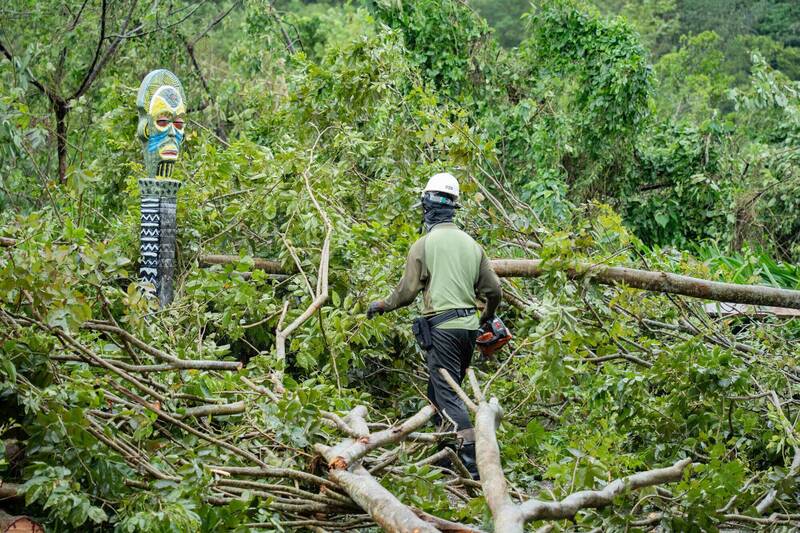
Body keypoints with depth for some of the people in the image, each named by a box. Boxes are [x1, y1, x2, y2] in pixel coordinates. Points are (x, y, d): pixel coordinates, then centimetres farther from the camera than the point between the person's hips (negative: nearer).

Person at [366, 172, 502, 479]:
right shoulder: (471, 244, 11)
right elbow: (494, 289, 12)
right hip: (469, 325, 6)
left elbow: (407, 292, -3)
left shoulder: (424, 245, -5)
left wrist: (381, 306, 16)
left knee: (447, 395, -8)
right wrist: (487, 316, 32)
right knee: (439, 389, 18)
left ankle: (473, 463, -19)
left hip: (442, 327, -6)